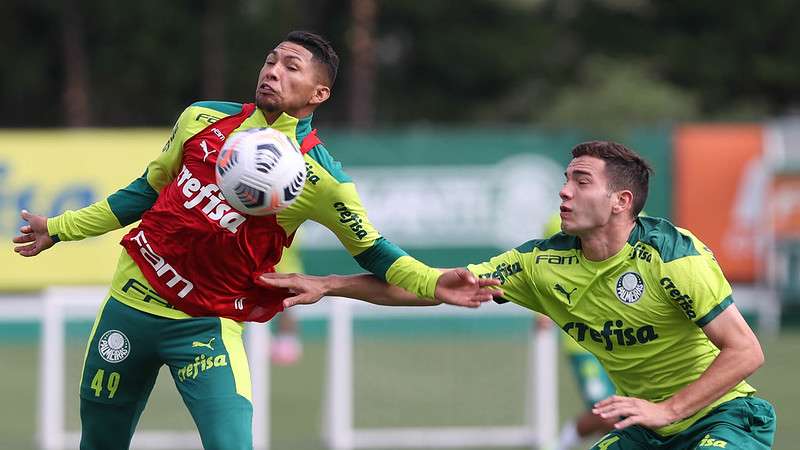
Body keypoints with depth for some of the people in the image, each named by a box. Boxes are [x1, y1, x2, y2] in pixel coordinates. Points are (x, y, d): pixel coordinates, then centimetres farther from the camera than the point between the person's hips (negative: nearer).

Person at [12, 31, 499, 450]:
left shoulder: (320, 177, -10)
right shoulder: (204, 119, 3)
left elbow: (373, 252, -3)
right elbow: (148, 190, 16)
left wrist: (433, 284, -20)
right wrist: (59, 228, 18)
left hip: (206, 326, -4)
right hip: (131, 302, 4)